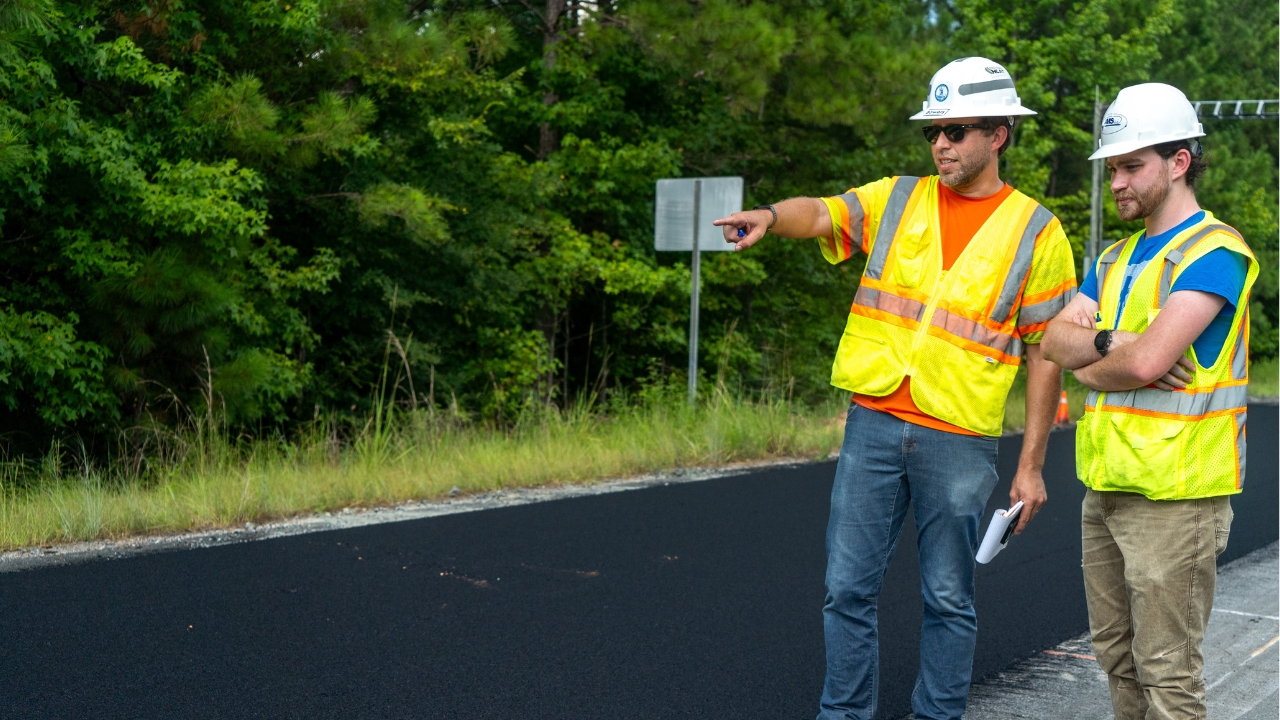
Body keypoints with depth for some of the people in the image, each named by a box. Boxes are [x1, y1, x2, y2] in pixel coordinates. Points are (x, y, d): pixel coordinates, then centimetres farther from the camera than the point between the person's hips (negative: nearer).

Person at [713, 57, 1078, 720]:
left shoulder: (1035, 231, 1)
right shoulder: (896, 199, 8)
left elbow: (1046, 353, 2)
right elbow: (821, 215, -9)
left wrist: (1031, 464, -1)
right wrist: (771, 215, -34)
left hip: (959, 440, -2)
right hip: (873, 423, 2)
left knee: (948, 600, 8)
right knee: (848, 588, 6)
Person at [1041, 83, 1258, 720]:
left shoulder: (1213, 252, -12)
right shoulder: (1116, 259, 16)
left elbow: (1146, 362, -23)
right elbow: (1054, 340, 6)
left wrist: (1088, 369, -4)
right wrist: (1110, 341, -13)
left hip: (1173, 497, -8)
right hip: (1106, 489, 8)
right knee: (1117, 657, 16)